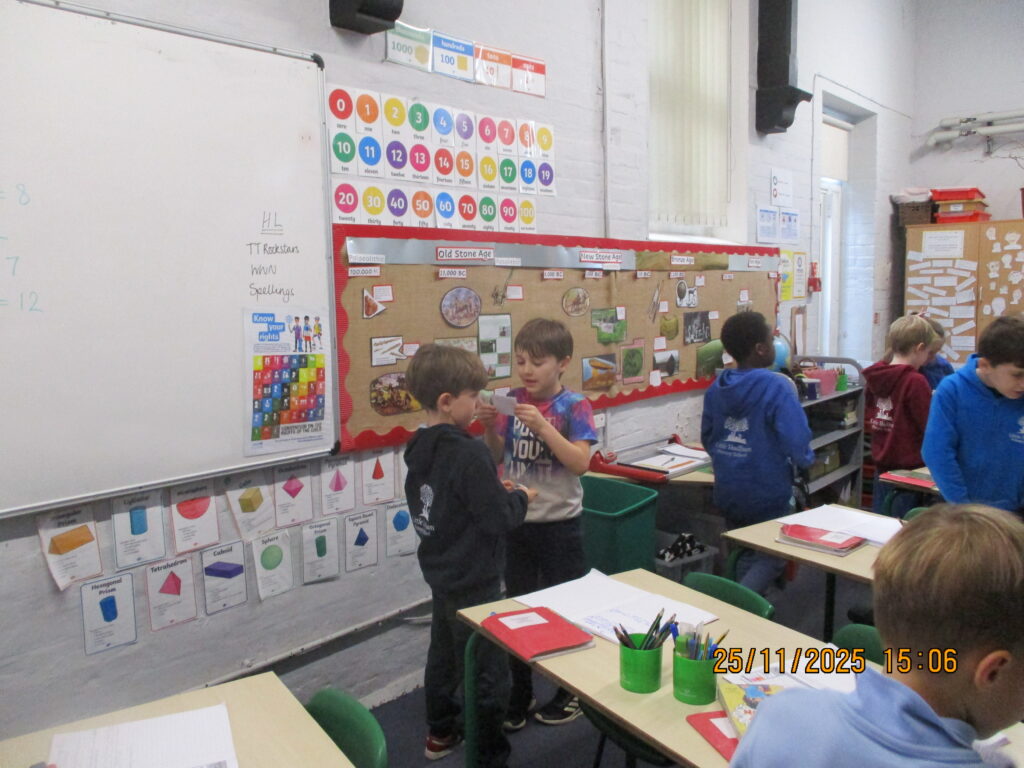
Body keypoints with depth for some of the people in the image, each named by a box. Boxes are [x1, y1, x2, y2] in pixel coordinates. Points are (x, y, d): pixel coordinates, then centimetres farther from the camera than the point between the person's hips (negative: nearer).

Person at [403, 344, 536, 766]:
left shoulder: (419, 448, 0)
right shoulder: (470, 453, -27)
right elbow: (498, 520, -24)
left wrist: (493, 489, 6)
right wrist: (520, 497, -5)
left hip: (442, 573, 9)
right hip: (474, 580, -9)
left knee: (444, 654, 24)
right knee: (488, 671, 6)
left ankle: (440, 733, 42)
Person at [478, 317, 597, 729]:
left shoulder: (574, 406, -12)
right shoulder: (512, 401, 0)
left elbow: (580, 462, -21)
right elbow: (498, 455, 6)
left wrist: (542, 426, -30)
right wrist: (490, 426, -13)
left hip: (559, 522, -4)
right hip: (518, 520, 4)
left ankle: (571, 691, 33)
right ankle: (520, 693, 33)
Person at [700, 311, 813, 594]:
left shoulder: (716, 388, 0)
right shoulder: (777, 386, -19)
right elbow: (797, 444, -22)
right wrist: (806, 460, 0)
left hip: (727, 493, 6)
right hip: (766, 495, -5)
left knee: (743, 554, 24)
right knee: (771, 558, 13)